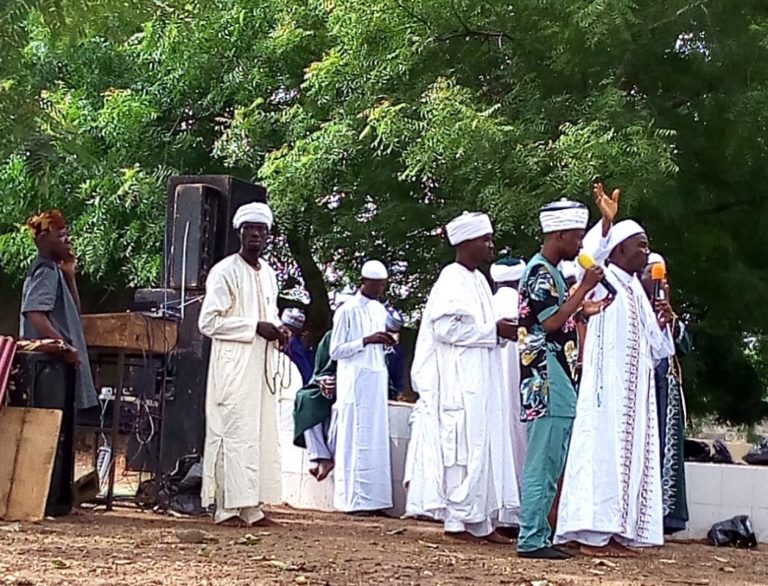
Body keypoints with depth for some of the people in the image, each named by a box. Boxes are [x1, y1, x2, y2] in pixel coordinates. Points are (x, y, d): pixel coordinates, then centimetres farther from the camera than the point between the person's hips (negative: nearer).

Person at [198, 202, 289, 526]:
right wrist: (255, 327, -17)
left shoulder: (268, 272, 15)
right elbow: (208, 321, -14)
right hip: (234, 364, -8)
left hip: (262, 363, 8)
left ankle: (246, 501, 13)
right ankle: (237, 504, -9)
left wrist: (278, 329, 6)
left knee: (260, 434, 7)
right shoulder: (224, 272, -8)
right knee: (237, 433, -10)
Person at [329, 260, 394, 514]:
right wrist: (366, 340, -18)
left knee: (376, 439, 5)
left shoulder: (380, 310, 12)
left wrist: (385, 342, 0)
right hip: (355, 382, -7)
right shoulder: (347, 311, -8)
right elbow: (335, 351, -8)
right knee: (355, 438, -6)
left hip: (377, 380, 7)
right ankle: (353, 499, -2)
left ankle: (371, 498, 8)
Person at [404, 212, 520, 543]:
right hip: (459, 383, -9)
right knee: (463, 448, -8)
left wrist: (501, 331, 5)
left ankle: (483, 519, 12)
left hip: (480, 382, 10)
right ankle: (458, 519, -2)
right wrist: (494, 330, -16)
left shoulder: (478, 280, 17)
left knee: (485, 447, 8)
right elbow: (447, 327, -19)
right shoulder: (452, 280, -10)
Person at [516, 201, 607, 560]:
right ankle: (531, 540, -7)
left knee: (549, 467, 12)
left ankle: (538, 537, 17)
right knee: (541, 465, -9)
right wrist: (584, 288, -13)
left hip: (557, 385, 11)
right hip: (547, 384, -11)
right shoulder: (539, 271, -10)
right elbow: (552, 321, -18)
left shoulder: (551, 272, 20)